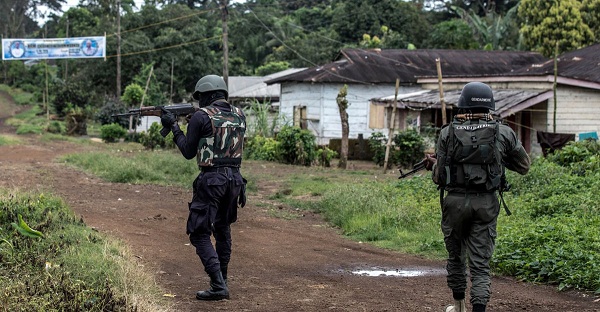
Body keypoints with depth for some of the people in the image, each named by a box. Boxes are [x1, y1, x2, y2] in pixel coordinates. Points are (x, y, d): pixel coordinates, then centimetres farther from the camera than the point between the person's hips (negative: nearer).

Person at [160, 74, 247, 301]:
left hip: (211, 180, -6)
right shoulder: (239, 114, 9)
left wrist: (173, 126, 11)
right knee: (222, 228, 24)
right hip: (234, 178, 7)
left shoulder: (202, 116, -8)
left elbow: (188, 152, -2)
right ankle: (222, 277, 32)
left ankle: (218, 286, -12)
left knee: (199, 234, -1)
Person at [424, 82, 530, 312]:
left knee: (456, 256, 19)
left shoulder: (448, 133, -3)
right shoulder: (503, 133, -1)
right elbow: (524, 166, 10)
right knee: (481, 263, 3)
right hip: (486, 204, 0)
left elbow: (439, 178, -1)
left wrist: (433, 164, 20)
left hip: (455, 201, 0)